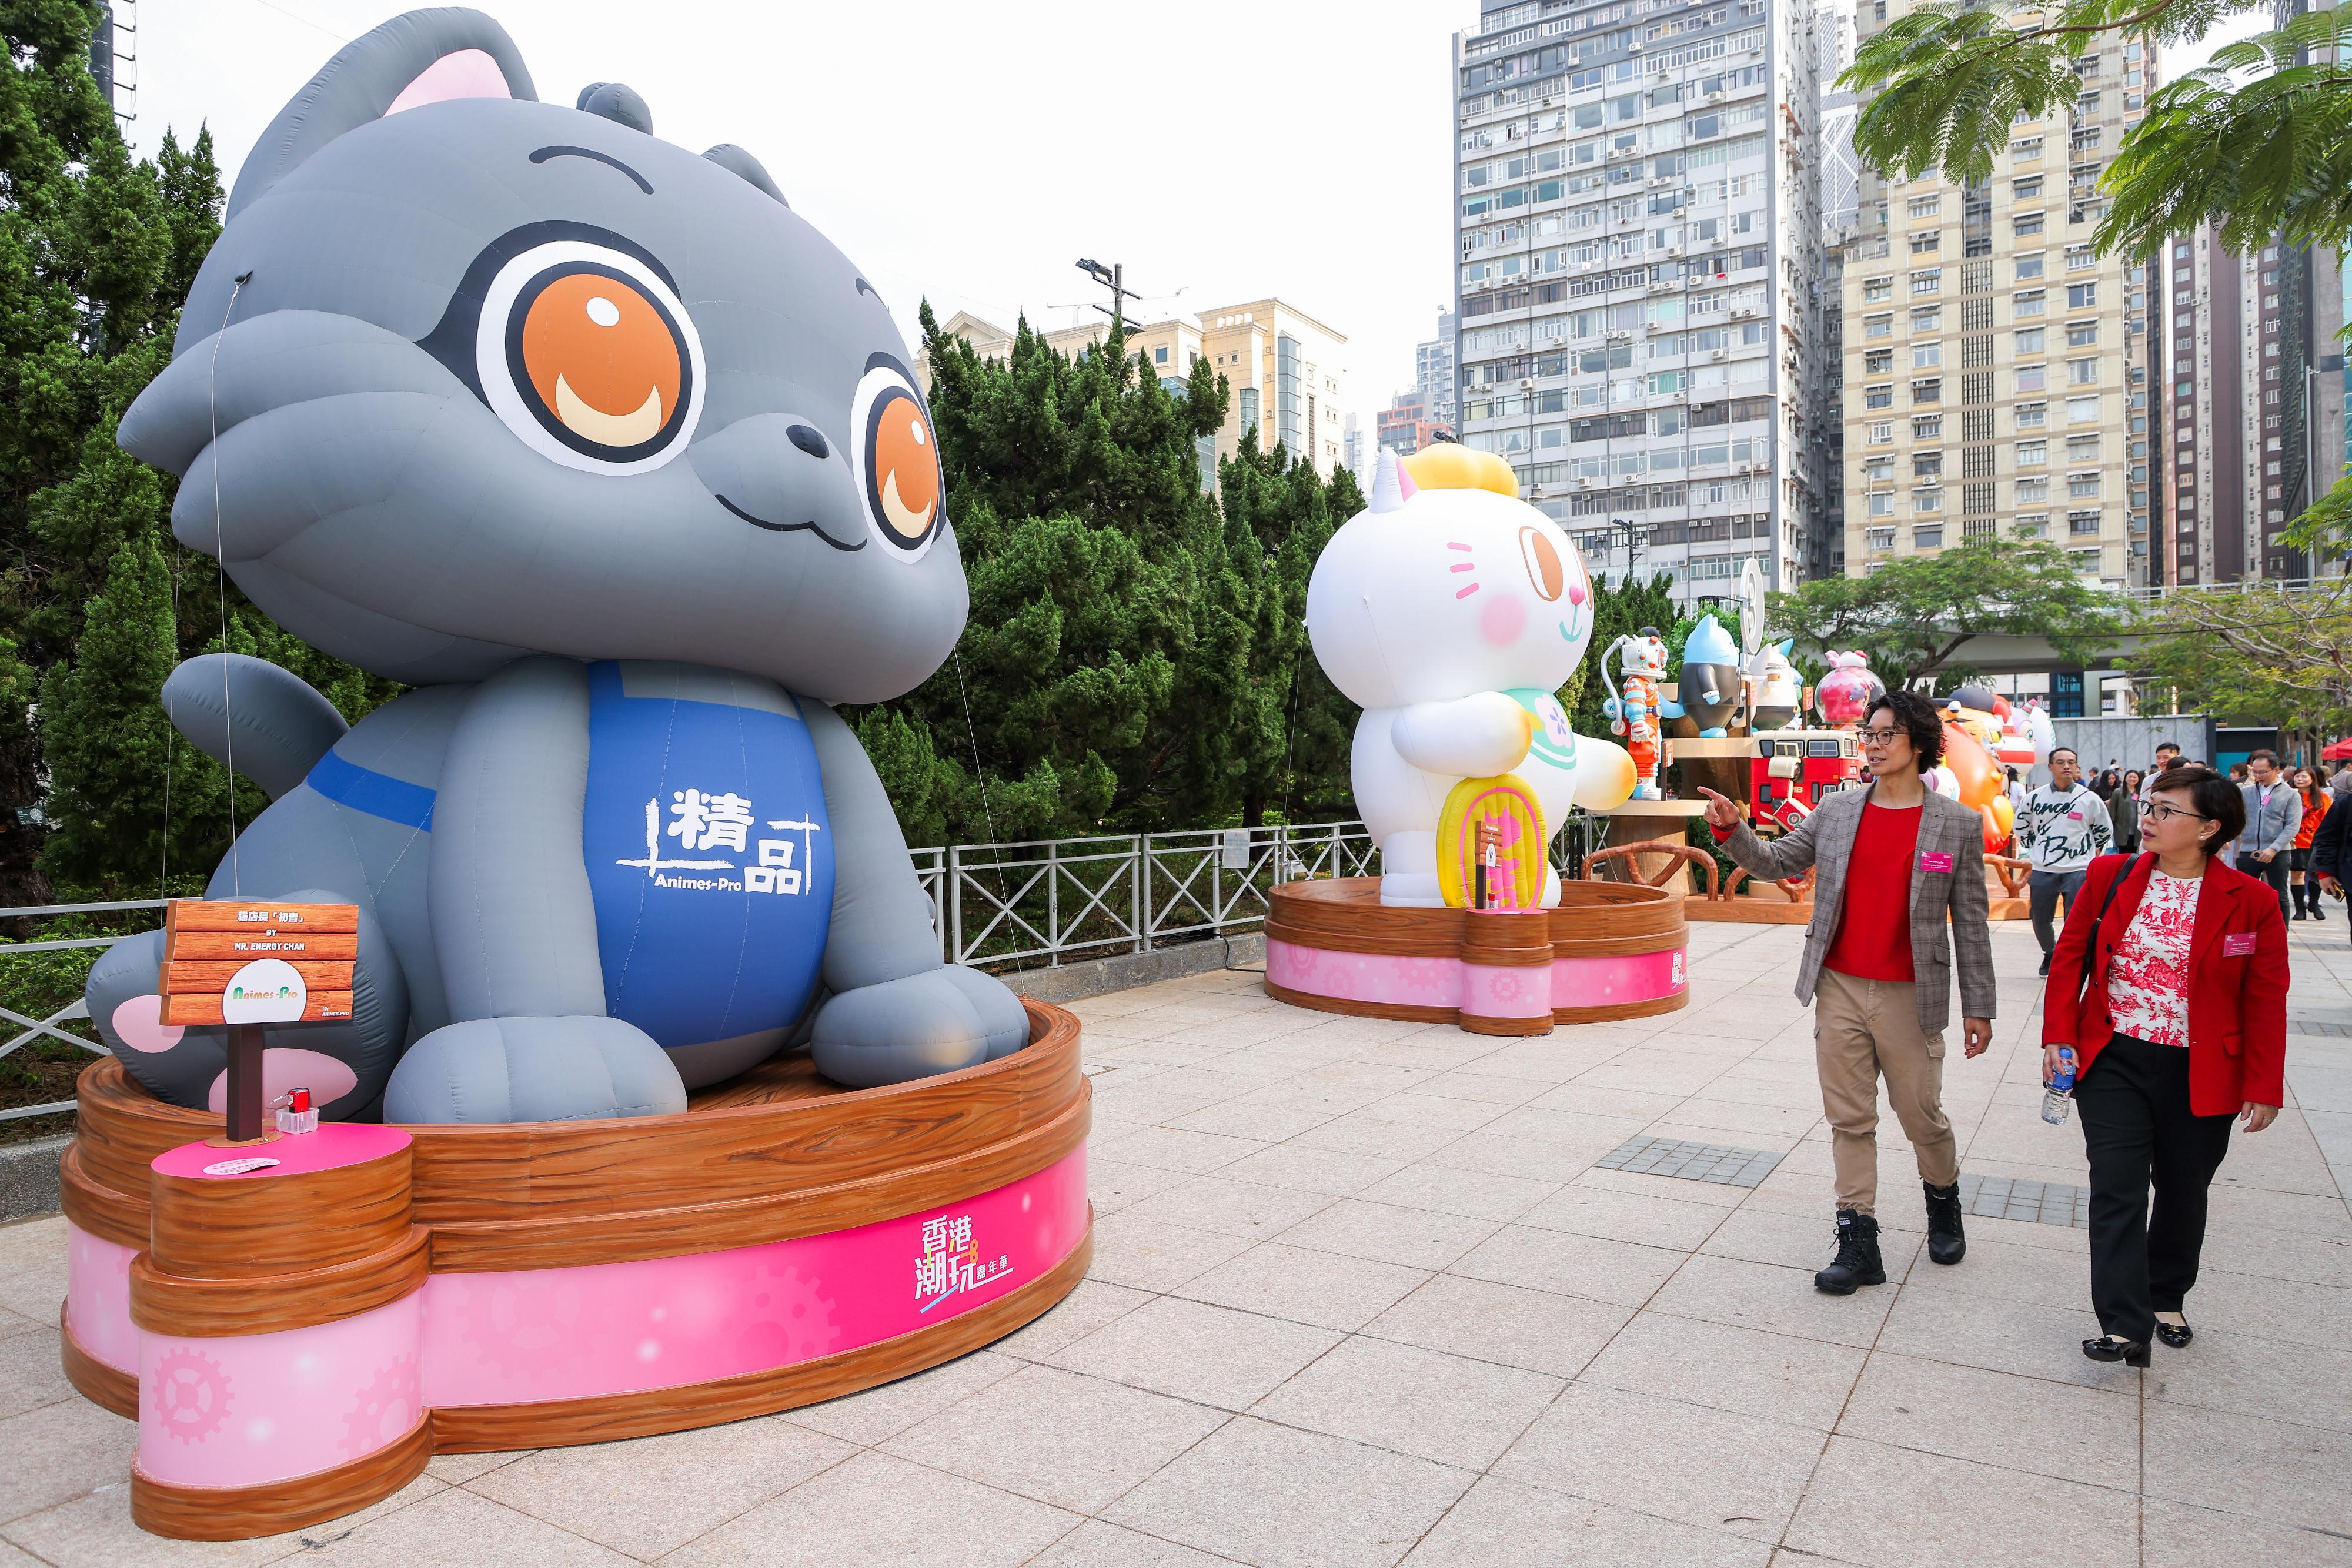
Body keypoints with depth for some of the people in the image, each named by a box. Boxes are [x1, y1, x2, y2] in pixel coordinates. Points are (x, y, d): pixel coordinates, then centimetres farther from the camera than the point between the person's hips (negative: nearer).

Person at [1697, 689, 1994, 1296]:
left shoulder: (1959, 824, -3)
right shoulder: (1836, 811, 4)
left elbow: (1970, 922, -1)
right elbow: (1779, 863, 9)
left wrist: (1978, 1007, -1)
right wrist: (1732, 830, -10)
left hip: (1909, 996, -2)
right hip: (1839, 990, 3)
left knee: (1922, 1116, 10)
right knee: (1849, 1119, 6)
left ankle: (1943, 1202, 40)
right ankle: (1858, 1245, 13)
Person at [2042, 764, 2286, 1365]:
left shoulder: (2251, 903, -6)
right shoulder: (2110, 875, -2)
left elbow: (2266, 1002, -2)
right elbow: (2070, 957, 3)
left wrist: (2264, 1087, -3)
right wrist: (2058, 1035, -4)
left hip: (2200, 1077, 0)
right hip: (2112, 1063, 0)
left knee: (2183, 1192, 14)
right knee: (2117, 1190, -5)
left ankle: (2167, 1300, 36)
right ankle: (2126, 1327, -2)